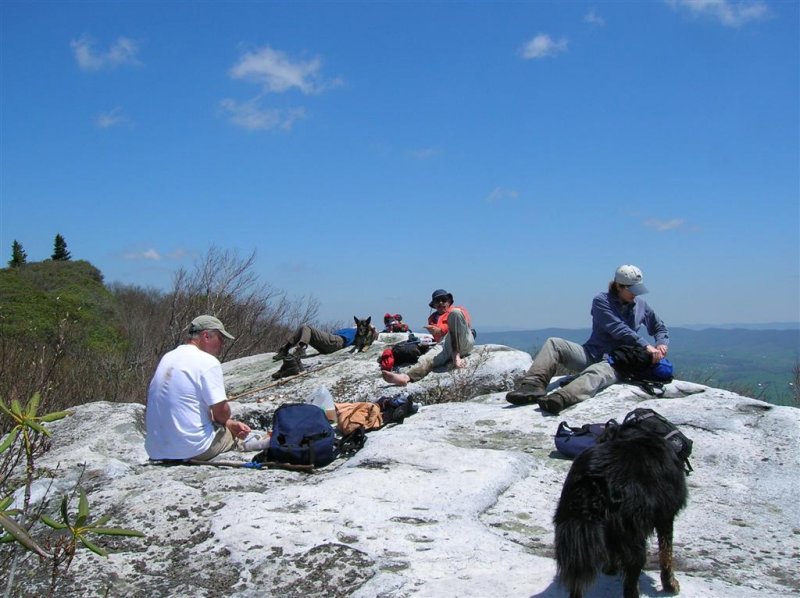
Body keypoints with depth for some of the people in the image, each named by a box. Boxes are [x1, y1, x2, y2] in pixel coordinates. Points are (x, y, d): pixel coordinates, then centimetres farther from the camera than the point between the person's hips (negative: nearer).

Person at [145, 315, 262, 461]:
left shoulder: (167, 358, 13)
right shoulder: (208, 362, -11)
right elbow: (221, 412, -13)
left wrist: (228, 423, 13)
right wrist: (229, 423, 11)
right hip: (193, 450, -7)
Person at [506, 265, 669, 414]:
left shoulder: (641, 305, 13)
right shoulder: (601, 301, 2)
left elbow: (660, 328, 26)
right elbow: (618, 329, -11)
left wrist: (662, 345, 3)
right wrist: (646, 346, -18)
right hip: (592, 353, 2)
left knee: (595, 372, -39)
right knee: (554, 344, -22)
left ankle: (561, 398, -71)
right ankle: (533, 386, -42)